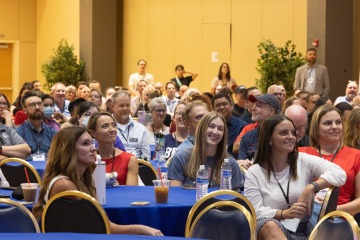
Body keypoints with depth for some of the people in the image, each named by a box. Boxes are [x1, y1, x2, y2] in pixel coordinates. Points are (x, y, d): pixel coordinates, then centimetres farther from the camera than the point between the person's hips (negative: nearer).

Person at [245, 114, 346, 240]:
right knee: (270, 225, -37)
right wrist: (284, 213, -22)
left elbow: (339, 174, -6)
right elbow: (255, 212, -4)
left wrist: (311, 188, -21)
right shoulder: (254, 173, 6)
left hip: (306, 229, 0)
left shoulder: (304, 161, 8)